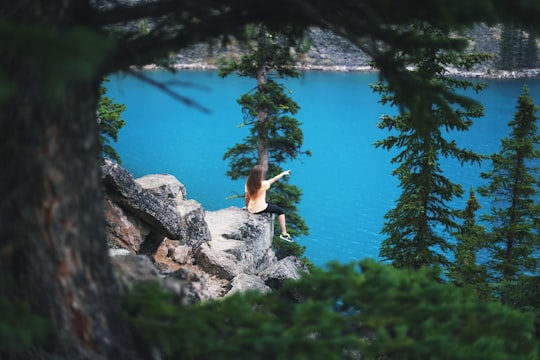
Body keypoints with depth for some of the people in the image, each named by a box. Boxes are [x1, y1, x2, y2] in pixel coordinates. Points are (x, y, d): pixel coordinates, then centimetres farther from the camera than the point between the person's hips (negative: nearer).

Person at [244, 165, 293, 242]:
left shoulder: (248, 184, -6)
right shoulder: (263, 184, -21)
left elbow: (246, 197, 3)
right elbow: (274, 179, -6)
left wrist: (247, 206, 22)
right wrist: (283, 173, 10)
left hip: (251, 210, 7)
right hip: (260, 209, -6)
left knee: (269, 204, 35)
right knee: (281, 211, 12)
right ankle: (284, 233, 9)